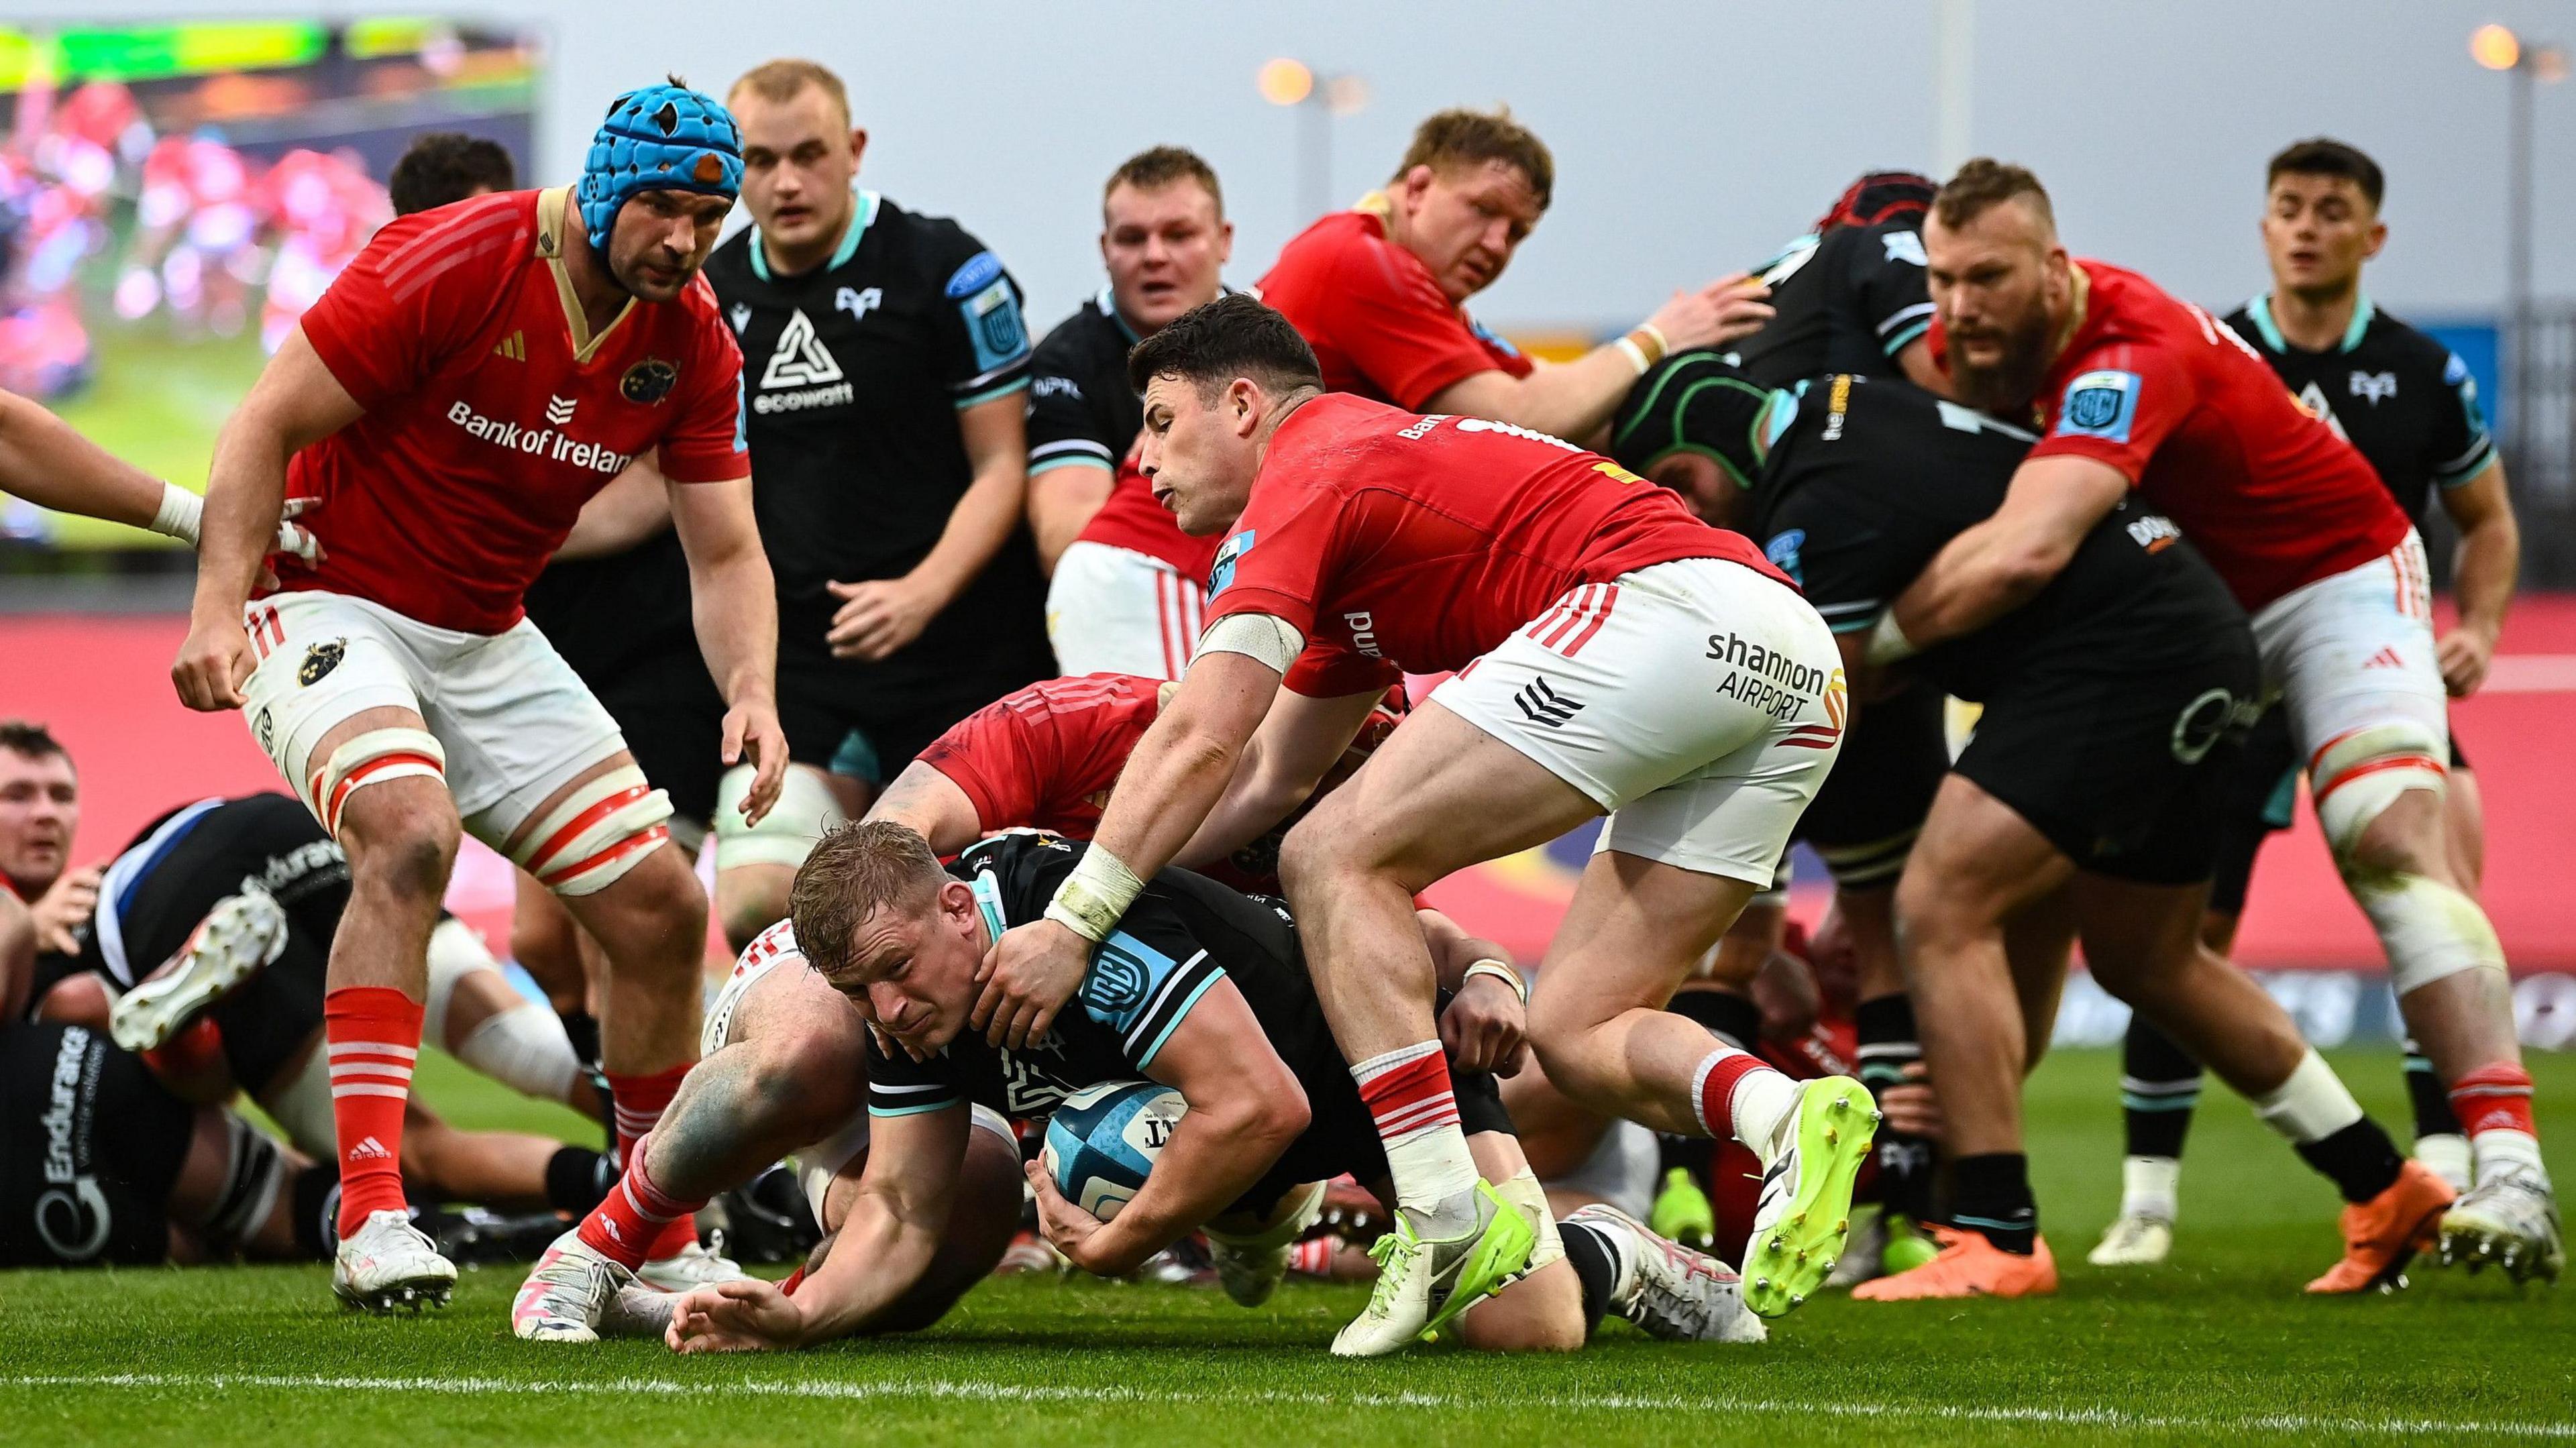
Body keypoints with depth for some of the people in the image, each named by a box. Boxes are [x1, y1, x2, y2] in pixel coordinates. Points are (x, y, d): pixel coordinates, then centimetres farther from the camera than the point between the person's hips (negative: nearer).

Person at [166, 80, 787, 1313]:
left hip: (484, 643, 7)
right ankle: (371, 1218, -37)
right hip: (330, 604, -7)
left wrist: (750, 692, -18)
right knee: (409, 833, -34)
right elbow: (265, 427, -18)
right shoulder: (454, 265, -21)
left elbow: (725, 554, 2)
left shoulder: (692, 345, -2)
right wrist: (218, 604, -29)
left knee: (661, 909, 1)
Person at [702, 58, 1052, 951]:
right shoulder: (710, 295, 8)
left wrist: (921, 593, -19)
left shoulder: (947, 271, -5)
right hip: (796, 659, 3)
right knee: (753, 909, -13)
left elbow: (1002, 465, -5)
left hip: (963, 651, -3)